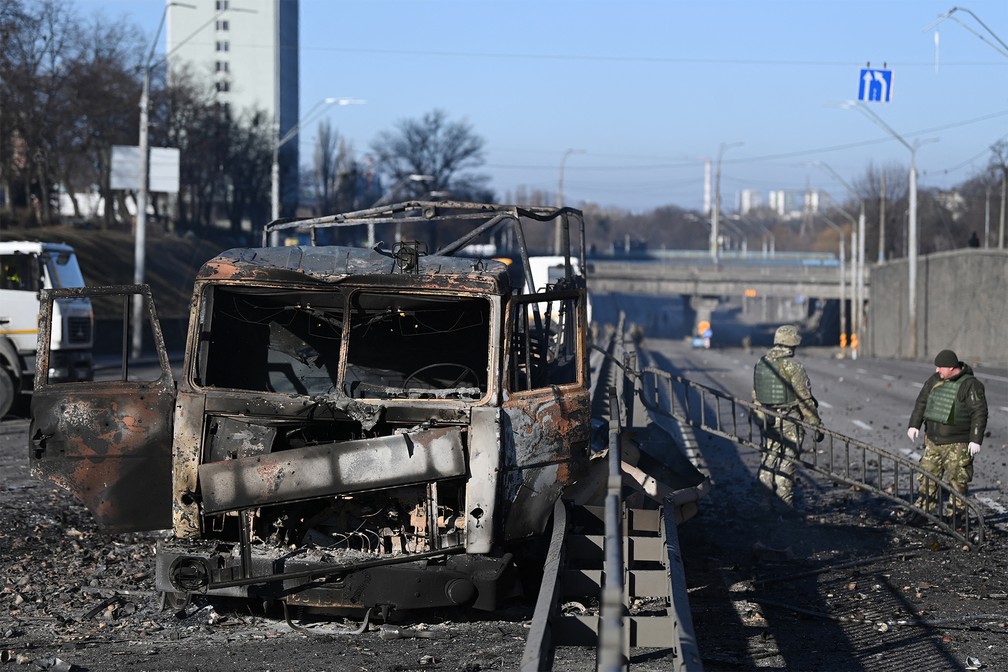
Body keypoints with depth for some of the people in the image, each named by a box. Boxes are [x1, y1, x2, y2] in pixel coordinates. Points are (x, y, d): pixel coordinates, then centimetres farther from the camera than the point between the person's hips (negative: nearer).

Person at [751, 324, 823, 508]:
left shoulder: (761, 363, 4)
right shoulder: (793, 366, -16)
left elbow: (756, 396, 13)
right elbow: (805, 399, -14)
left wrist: (760, 418, 25)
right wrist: (816, 424, -8)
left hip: (768, 419, 6)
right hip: (790, 421, -6)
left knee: (770, 456, 16)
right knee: (787, 460, 1)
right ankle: (784, 499, 2)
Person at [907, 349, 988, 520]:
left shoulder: (970, 385, -13)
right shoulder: (935, 380, 7)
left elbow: (979, 414, -15)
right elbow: (921, 402, 16)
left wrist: (975, 440, -19)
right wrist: (914, 425, 8)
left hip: (957, 445, -7)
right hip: (933, 441, 7)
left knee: (957, 480, -3)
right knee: (927, 476, 11)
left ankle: (955, 512, 5)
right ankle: (924, 508, 21)